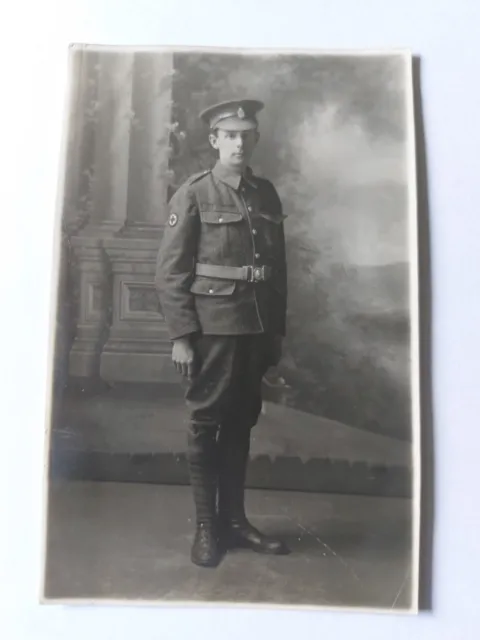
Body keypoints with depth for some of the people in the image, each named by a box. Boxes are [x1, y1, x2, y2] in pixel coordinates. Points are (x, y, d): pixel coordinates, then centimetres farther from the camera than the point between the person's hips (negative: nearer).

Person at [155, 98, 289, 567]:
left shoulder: (267, 195, 11)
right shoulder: (193, 195, -3)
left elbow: (278, 268, 13)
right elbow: (169, 273, -7)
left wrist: (277, 329, 12)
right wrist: (180, 336, -13)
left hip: (256, 328, 5)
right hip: (212, 327, -5)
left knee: (241, 424, 13)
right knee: (206, 425, 6)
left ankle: (234, 520, 27)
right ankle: (206, 527, 20)